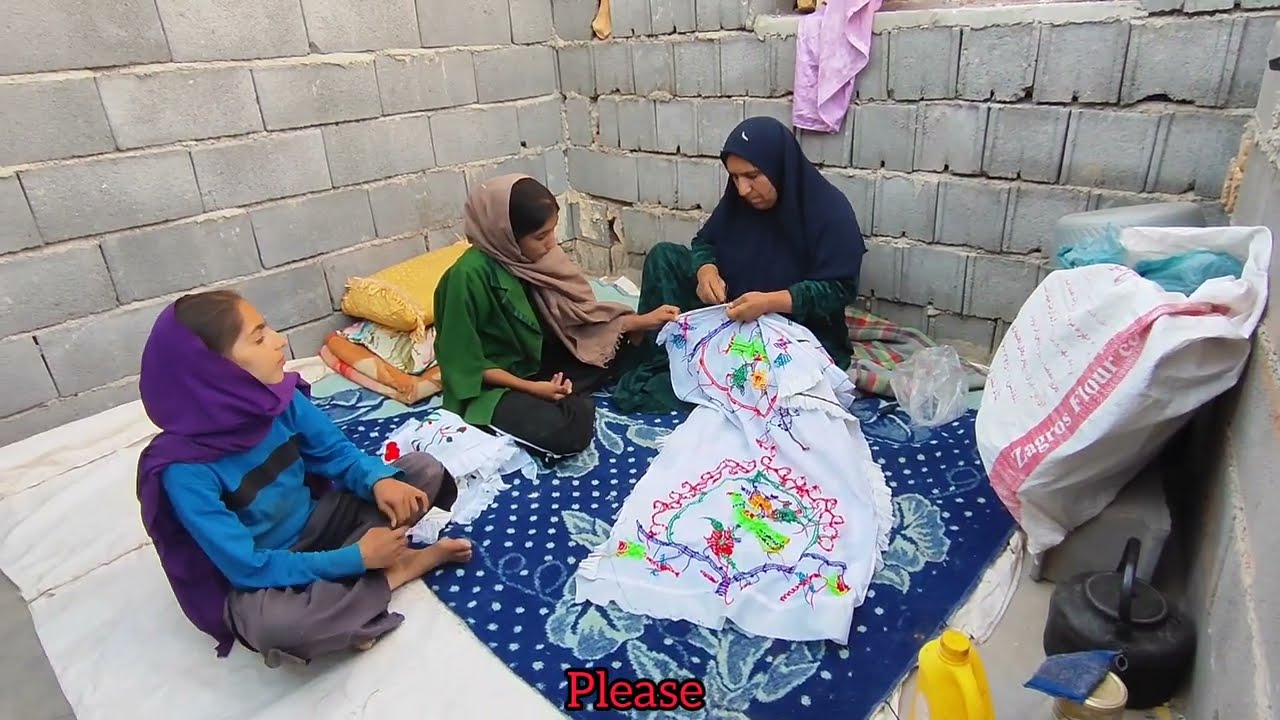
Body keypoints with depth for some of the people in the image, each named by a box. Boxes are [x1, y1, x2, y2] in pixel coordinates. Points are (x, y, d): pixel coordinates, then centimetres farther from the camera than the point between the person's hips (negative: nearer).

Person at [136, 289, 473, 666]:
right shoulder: (185, 470, -27)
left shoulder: (279, 397, -13)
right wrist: (356, 558, -27)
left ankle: (335, 593, -15)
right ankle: (394, 572, -14)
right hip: (261, 578, -5)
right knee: (270, 622, -40)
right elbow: (248, 566, -25)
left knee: (424, 469, -4)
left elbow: (337, 452, -1)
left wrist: (380, 479, -23)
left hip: (317, 525, 6)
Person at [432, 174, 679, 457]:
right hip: (494, 385, -7)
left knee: (625, 348, 1)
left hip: (539, 363, 8)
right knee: (567, 431, -32)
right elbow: (465, 363, -18)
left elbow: (573, 311, 4)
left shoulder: (530, 257, -6)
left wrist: (642, 321, 0)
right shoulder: (470, 275, -25)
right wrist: (530, 388, -23)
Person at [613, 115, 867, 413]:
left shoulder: (830, 209, -18)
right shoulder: (739, 199, -2)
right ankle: (660, 362, -17)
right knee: (663, 256, -8)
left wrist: (771, 301, -36)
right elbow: (706, 242, 6)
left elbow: (839, 289, -21)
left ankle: (654, 389, -22)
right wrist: (705, 270, -19)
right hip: (734, 316, 6)